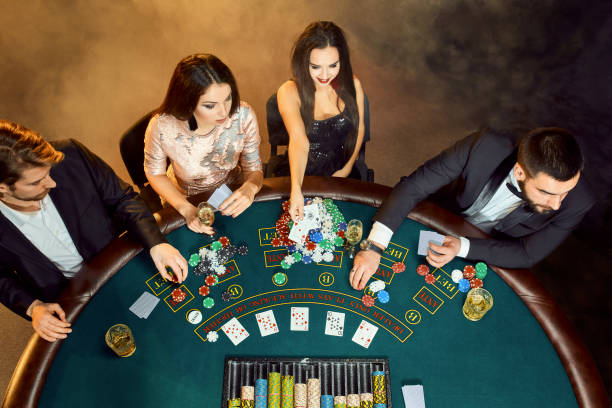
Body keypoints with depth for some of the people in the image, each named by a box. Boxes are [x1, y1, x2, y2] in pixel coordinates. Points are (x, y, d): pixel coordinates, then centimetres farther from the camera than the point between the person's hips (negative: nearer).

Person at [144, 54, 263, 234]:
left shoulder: (243, 115, -25)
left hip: (232, 195, 0)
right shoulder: (161, 127, -28)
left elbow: (254, 169, -10)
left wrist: (249, 189, -34)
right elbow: (155, 173, -8)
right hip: (183, 199, 0)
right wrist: (187, 209, -23)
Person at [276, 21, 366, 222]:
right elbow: (298, 140, -30)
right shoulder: (289, 92, -16)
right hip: (304, 174, -2)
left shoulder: (351, 84, -6)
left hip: (340, 173, 3)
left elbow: (359, 128, 6)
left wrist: (348, 168, -1)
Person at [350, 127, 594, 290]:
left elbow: (528, 254, -21)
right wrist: (373, 246, -42)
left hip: (493, 252, 1)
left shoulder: (577, 201, -33)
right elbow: (413, 187, -33)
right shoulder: (487, 146, -38)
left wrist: (463, 247, -37)